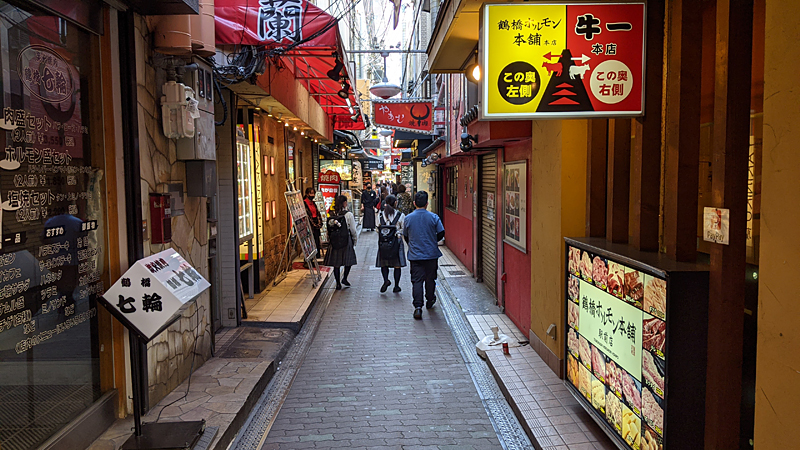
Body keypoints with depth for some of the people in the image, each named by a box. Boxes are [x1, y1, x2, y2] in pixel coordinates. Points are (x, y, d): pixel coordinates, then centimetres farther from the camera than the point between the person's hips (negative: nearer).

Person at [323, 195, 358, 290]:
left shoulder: (331, 215, 1)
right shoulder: (348, 215, -10)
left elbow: (328, 230, 6)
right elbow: (353, 230, -6)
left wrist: (329, 240, 16)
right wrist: (355, 240, 8)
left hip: (334, 242, 4)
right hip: (346, 241, -4)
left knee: (336, 263, 9)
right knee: (349, 260, 15)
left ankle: (338, 283, 12)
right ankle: (344, 278, 10)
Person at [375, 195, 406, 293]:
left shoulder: (381, 215, 1)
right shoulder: (400, 215, -5)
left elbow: (377, 229, 4)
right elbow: (404, 229, -2)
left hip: (383, 241, 2)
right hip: (396, 241, -2)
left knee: (384, 263, 12)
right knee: (397, 265, 7)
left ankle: (386, 280, -11)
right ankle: (396, 286, 12)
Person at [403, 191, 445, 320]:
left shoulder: (408, 218, -3)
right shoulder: (433, 217, -7)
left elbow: (405, 236, 7)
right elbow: (441, 234, -3)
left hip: (415, 255, 0)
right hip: (431, 254, 0)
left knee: (417, 280, -1)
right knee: (430, 278, 16)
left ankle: (418, 306, -13)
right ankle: (430, 301, 33)